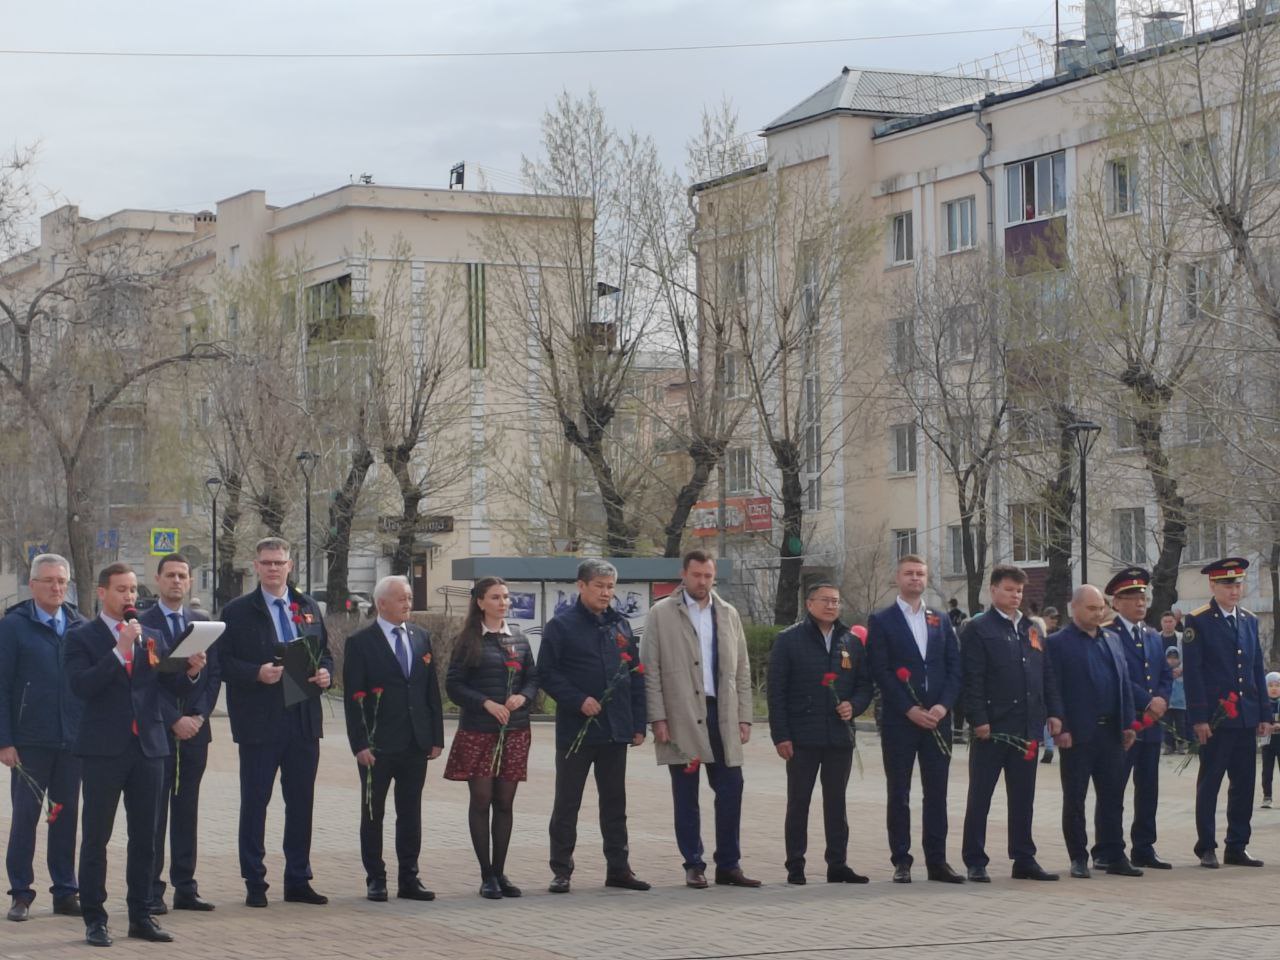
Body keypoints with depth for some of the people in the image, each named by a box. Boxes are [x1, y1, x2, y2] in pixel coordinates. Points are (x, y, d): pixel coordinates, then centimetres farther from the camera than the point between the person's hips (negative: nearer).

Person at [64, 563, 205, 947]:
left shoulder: (153, 636, 13)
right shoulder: (82, 636, -2)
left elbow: (174, 688, 10)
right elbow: (81, 685, -16)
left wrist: (191, 672, -11)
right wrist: (120, 651, -20)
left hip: (148, 746, 4)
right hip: (104, 749, -4)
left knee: (145, 837, 8)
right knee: (96, 838, 1)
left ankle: (141, 916, 15)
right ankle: (94, 919, 7)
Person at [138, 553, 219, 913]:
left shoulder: (202, 623, 13)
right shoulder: (142, 624, -3)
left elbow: (214, 674, 10)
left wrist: (199, 716, -4)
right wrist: (174, 721, -13)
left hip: (195, 728, 4)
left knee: (187, 810, 8)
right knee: (155, 811, -3)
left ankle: (185, 887, 12)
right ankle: (152, 890, 1)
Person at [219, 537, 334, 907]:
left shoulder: (309, 608, 13)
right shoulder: (237, 612, 0)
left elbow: (324, 652, 19)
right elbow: (224, 662, -5)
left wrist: (325, 673, -2)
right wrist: (257, 673, -20)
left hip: (304, 720, 4)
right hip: (259, 722, -4)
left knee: (301, 802, 8)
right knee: (254, 802, 1)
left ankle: (298, 880, 16)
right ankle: (254, 883, 8)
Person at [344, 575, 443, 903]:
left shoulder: (420, 637, 10)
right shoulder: (360, 642, -6)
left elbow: (432, 690, 11)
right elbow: (353, 698, -8)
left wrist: (436, 737, 6)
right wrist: (360, 744, -14)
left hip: (416, 743, 5)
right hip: (377, 745, -4)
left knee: (411, 814, 8)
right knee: (373, 814, 5)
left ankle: (409, 879, 15)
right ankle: (375, 879, 13)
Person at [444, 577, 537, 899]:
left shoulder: (518, 638, 10)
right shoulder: (469, 640, -2)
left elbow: (533, 678, 13)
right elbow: (454, 685, -4)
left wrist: (522, 697, -8)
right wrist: (487, 704, -15)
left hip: (514, 730, 3)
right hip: (478, 731, -3)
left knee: (505, 802, 6)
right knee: (481, 800, -1)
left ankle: (500, 872, 14)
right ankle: (487, 875, 5)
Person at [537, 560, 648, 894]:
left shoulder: (620, 625, 11)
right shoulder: (561, 626, -5)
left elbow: (636, 676, 12)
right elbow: (546, 674, -9)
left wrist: (638, 724, 7)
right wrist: (579, 700, -19)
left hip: (615, 730, 5)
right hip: (575, 731, -5)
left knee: (614, 802, 11)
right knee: (566, 803, 3)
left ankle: (618, 867, 18)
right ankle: (561, 871, 8)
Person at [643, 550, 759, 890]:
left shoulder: (728, 614, 12)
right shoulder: (662, 614, 1)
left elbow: (742, 670, 13)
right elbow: (652, 671, -2)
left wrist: (744, 717, 6)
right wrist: (658, 718, -9)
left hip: (722, 715, 3)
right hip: (682, 718, -3)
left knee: (730, 791, 1)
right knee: (686, 796, 3)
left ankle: (728, 865, 10)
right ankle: (694, 866, 11)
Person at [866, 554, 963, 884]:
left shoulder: (941, 621, 14)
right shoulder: (881, 621, 1)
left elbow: (954, 668, 8)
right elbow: (881, 671, -7)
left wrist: (944, 705, -8)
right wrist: (909, 710, -14)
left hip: (938, 719, 3)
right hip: (899, 720, -3)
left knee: (936, 793, 5)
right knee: (899, 794, 1)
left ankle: (937, 861, 10)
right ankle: (901, 862, 7)